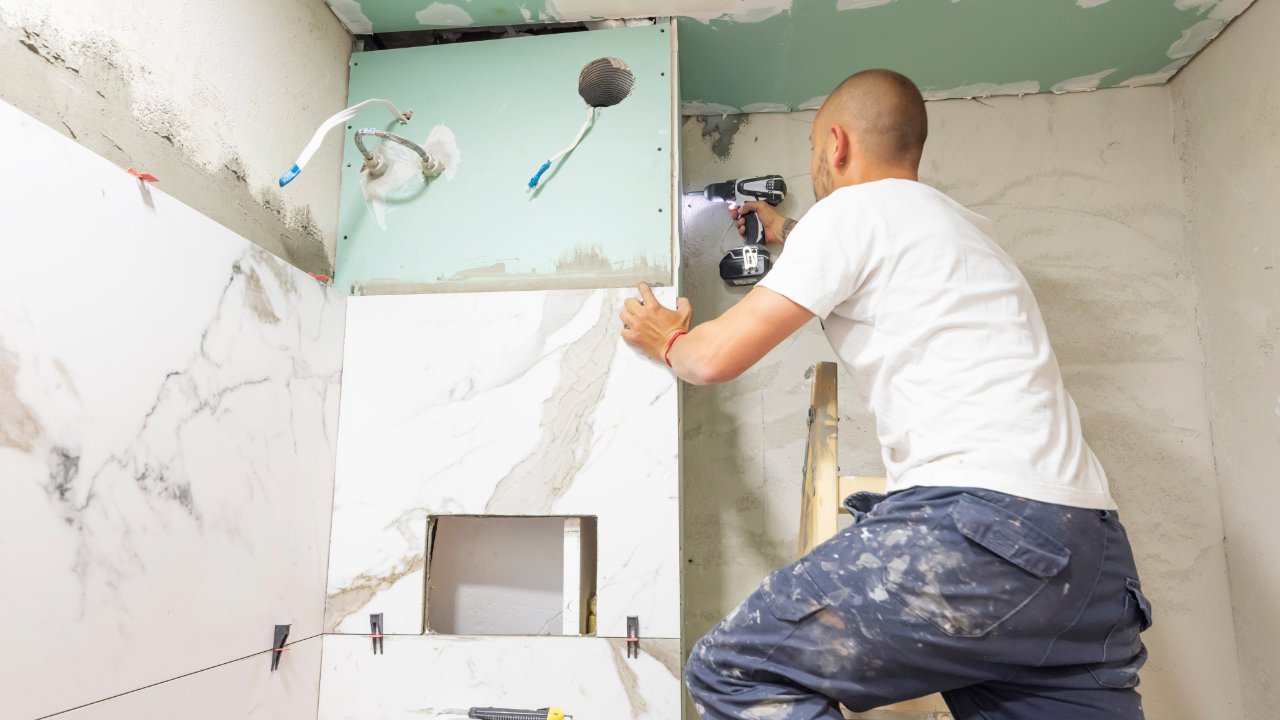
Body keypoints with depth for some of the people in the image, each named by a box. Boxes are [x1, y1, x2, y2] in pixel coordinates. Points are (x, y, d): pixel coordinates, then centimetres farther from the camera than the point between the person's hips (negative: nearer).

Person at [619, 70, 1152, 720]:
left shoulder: (854, 208, 0)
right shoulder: (960, 225, 26)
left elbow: (715, 358, 0)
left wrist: (669, 341, 22)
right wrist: (789, 233, 62)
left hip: (984, 524, -9)